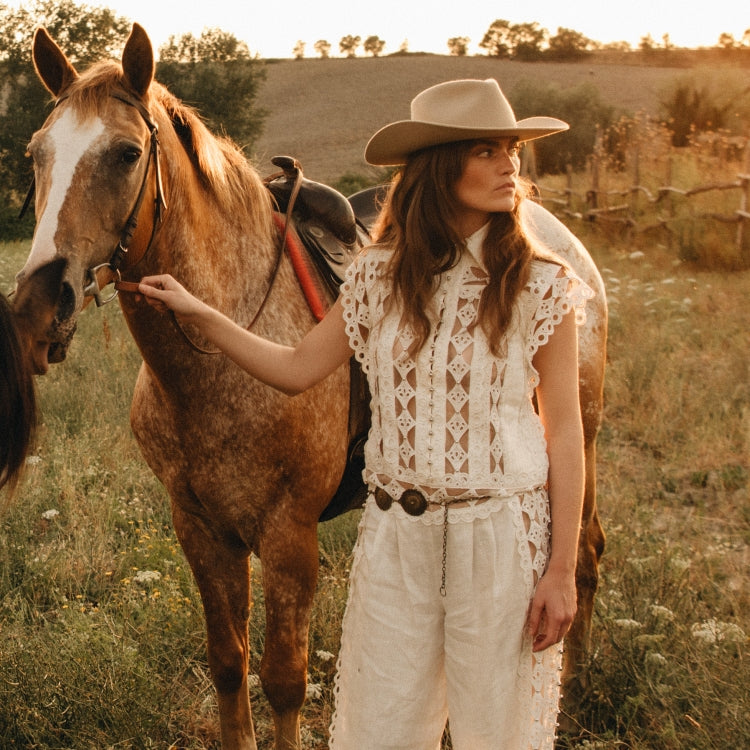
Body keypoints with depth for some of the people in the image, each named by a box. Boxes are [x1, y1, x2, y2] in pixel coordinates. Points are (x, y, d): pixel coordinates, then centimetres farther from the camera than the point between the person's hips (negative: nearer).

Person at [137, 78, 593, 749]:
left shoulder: (540, 285, -7)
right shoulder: (381, 278, 2)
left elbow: (564, 433, -5)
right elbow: (296, 370, 9)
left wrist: (562, 569, -8)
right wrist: (198, 313, 3)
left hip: (502, 533, -2)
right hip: (395, 533, 3)